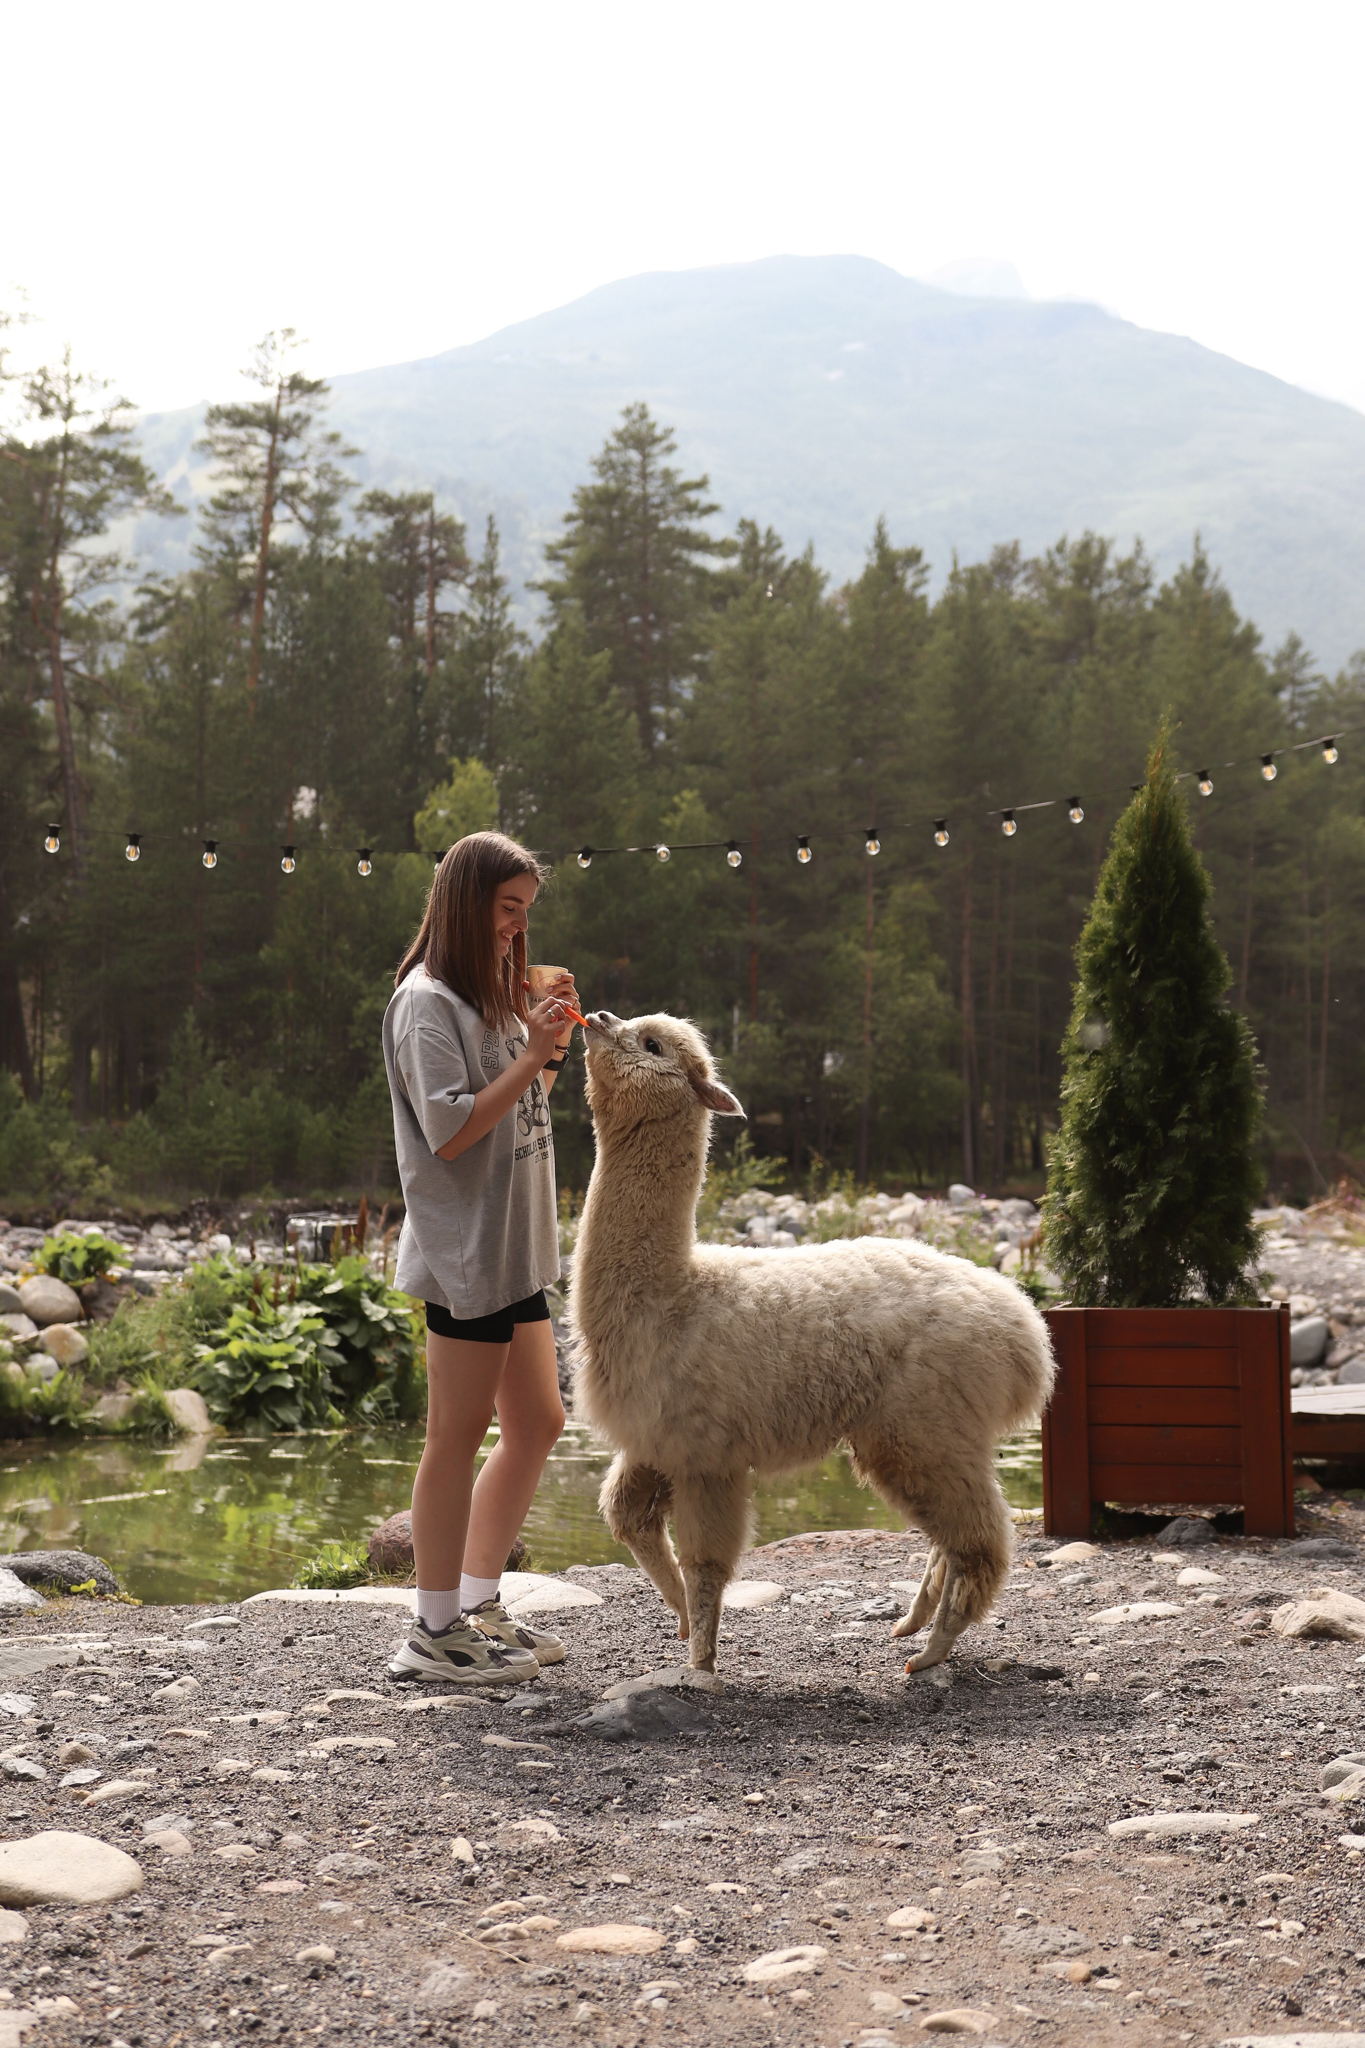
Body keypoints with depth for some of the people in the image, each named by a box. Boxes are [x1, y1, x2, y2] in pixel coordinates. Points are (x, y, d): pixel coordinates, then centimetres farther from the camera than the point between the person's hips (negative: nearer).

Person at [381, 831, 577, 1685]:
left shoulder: (489, 998, 18)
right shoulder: (427, 1003, -11)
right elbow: (450, 1130, -18)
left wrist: (549, 1044, 6)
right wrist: (534, 1054, -17)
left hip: (514, 1248, 10)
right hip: (465, 1251, -10)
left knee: (537, 1424, 13)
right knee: (458, 1437, -4)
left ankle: (479, 1607, 21)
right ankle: (436, 1634, 3)